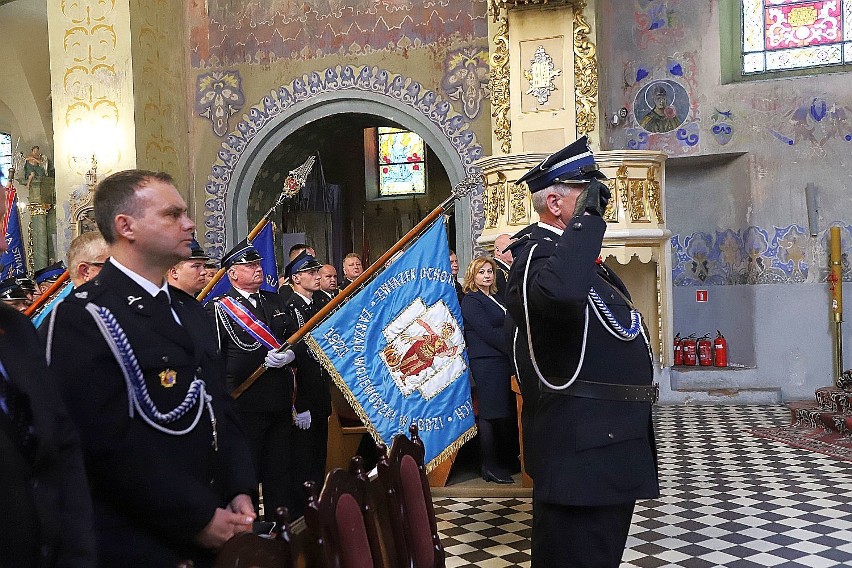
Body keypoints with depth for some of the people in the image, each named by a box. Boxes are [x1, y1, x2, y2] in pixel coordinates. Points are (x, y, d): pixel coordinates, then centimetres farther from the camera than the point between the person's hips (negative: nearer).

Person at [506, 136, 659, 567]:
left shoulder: (576, 253, 17)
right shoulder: (536, 251, -16)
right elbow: (559, 290, -42)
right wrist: (587, 217, -28)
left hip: (613, 447, 11)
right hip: (582, 454, -11)